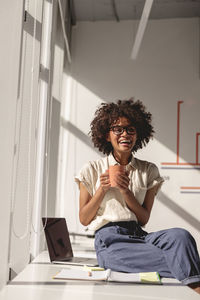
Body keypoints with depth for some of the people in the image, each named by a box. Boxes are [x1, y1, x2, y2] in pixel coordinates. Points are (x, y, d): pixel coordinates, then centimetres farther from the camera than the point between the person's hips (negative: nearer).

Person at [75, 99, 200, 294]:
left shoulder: (149, 171, 11)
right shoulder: (92, 170, 5)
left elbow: (144, 219, 6)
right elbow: (84, 219, 6)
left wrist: (126, 191, -10)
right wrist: (102, 190, -8)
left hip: (139, 234, 4)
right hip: (110, 241, -3)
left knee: (180, 235, -32)